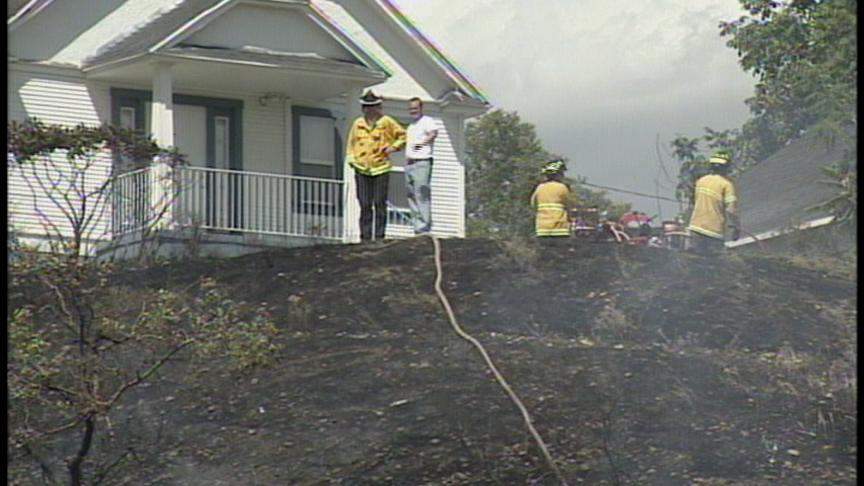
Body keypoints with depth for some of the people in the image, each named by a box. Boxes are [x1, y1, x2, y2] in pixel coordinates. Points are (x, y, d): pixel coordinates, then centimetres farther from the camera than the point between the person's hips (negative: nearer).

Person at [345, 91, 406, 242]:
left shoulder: (386, 122, 2)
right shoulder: (357, 123, 12)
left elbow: (402, 135, 10)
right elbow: (351, 143, 21)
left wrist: (393, 147, -4)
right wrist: (350, 159, 7)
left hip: (381, 168, -3)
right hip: (361, 170, 3)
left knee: (380, 204, -2)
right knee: (365, 205, 2)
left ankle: (380, 236, 2)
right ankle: (365, 237, 6)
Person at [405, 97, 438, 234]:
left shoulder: (427, 121, -6)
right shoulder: (411, 125, 22)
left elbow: (434, 133, -27)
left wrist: (424, 142, -42)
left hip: (422, 163, -9)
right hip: (409, 163, 9)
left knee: (422, 195, -13)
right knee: (412, 196, 8)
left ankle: (424, 226, -15)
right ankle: (417, 226, 11)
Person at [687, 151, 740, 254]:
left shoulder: (701, 181, 9)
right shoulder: (726, 184, -9)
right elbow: (730, 210, -15)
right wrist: (736, 227, -5)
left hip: (696, 228, 5)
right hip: (714, 232, -5)